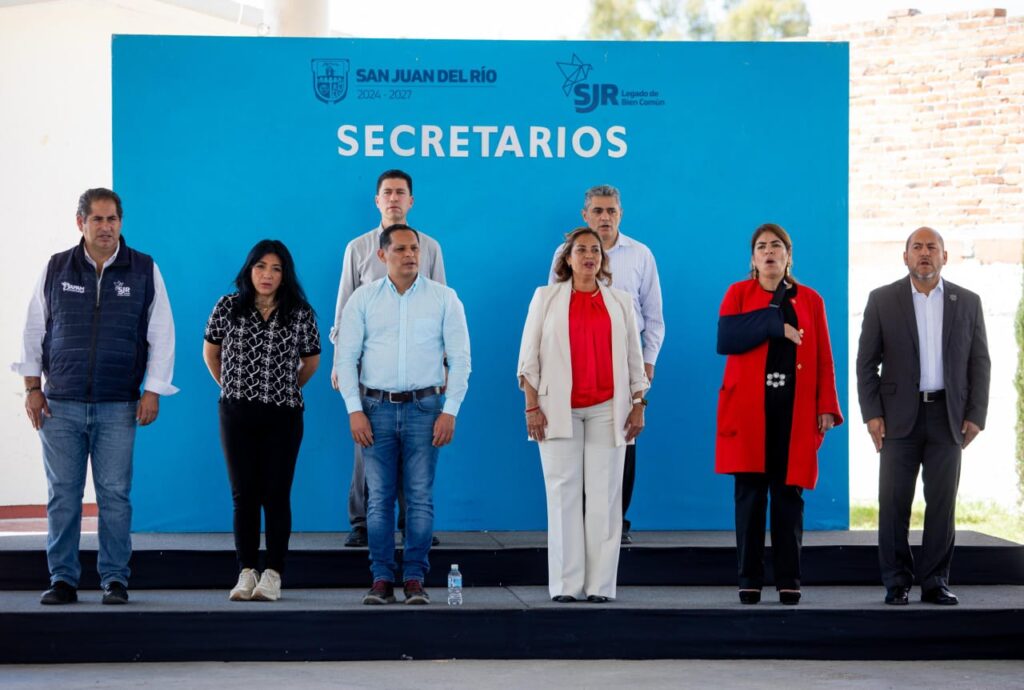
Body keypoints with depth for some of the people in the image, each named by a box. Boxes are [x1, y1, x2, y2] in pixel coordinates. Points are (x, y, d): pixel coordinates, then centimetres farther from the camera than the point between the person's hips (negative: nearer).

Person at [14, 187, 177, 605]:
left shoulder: (144, 270, 4)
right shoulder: (56, 269, 7)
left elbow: (161, 335, 5)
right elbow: (34, 330, 11)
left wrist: (153, 391, -1)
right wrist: (32, 387, 4)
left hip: (118, 407, -1)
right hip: (61, 403, 1)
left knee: (115, 495, -2)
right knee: (63, 494, 1)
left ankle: (114, 579, 7)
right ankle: (62, 579, 9)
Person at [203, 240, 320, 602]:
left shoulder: (301, 314, 0)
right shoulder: (228, 307, 1)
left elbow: (311, 361, 12)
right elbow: (210, 353, 13)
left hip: (283, 414, -1)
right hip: (237, 413, 1)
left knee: (276, 494, 0)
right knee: (244, 494, 2)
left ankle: (273, 574, 4)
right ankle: (246, 573, 6)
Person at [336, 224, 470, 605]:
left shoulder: (444, 298, 3)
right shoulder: (363, 298, 5)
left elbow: (460, 359, 2)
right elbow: (345, 357, 4)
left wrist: (450, 411, -5)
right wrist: (354, 410, -4)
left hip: (425, 407, -1)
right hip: (376, 407, 1)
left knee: (420, 497, -1)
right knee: (379, 497, 1)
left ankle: (415, 579, 5)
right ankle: (381, 579, 6)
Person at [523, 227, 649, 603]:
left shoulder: (620, 301, 13)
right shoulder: (546, 297, 8)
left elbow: (634, 358, 13)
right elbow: (529, 356, 5)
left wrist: (638, 405, 5)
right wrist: (532, 406, -3)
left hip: (607, 409, 1)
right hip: (558, 409, -1)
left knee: (604, 496, -2)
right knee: (563, 494, -4)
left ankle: (601, 585, 1)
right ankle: (565, 585, 0)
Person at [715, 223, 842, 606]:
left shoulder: (810, 300, 12)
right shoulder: (738, 294, 9)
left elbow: (824, 359, 7)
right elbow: (725, 339, -8)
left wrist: (827, 408, -3)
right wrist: (775, 326, -13)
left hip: (794, 411, 1)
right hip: (748, 409, -1)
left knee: (789, 493, -1)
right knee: (750, 492, -3)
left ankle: (789, 581, 4)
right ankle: (749, 580, 2)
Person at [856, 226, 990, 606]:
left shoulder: (968, 302, 8)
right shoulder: (882, 300, 3)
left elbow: (979, 363, 7)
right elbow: (866, 361, 2)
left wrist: (975, 416, -1)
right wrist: (871, 414, -6)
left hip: (948, 415, 1)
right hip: (900, 414, -1)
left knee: (942, 501, 1)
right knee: (894, 502, -2)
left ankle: (934, 581, 8)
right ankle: (896, 582, 6)